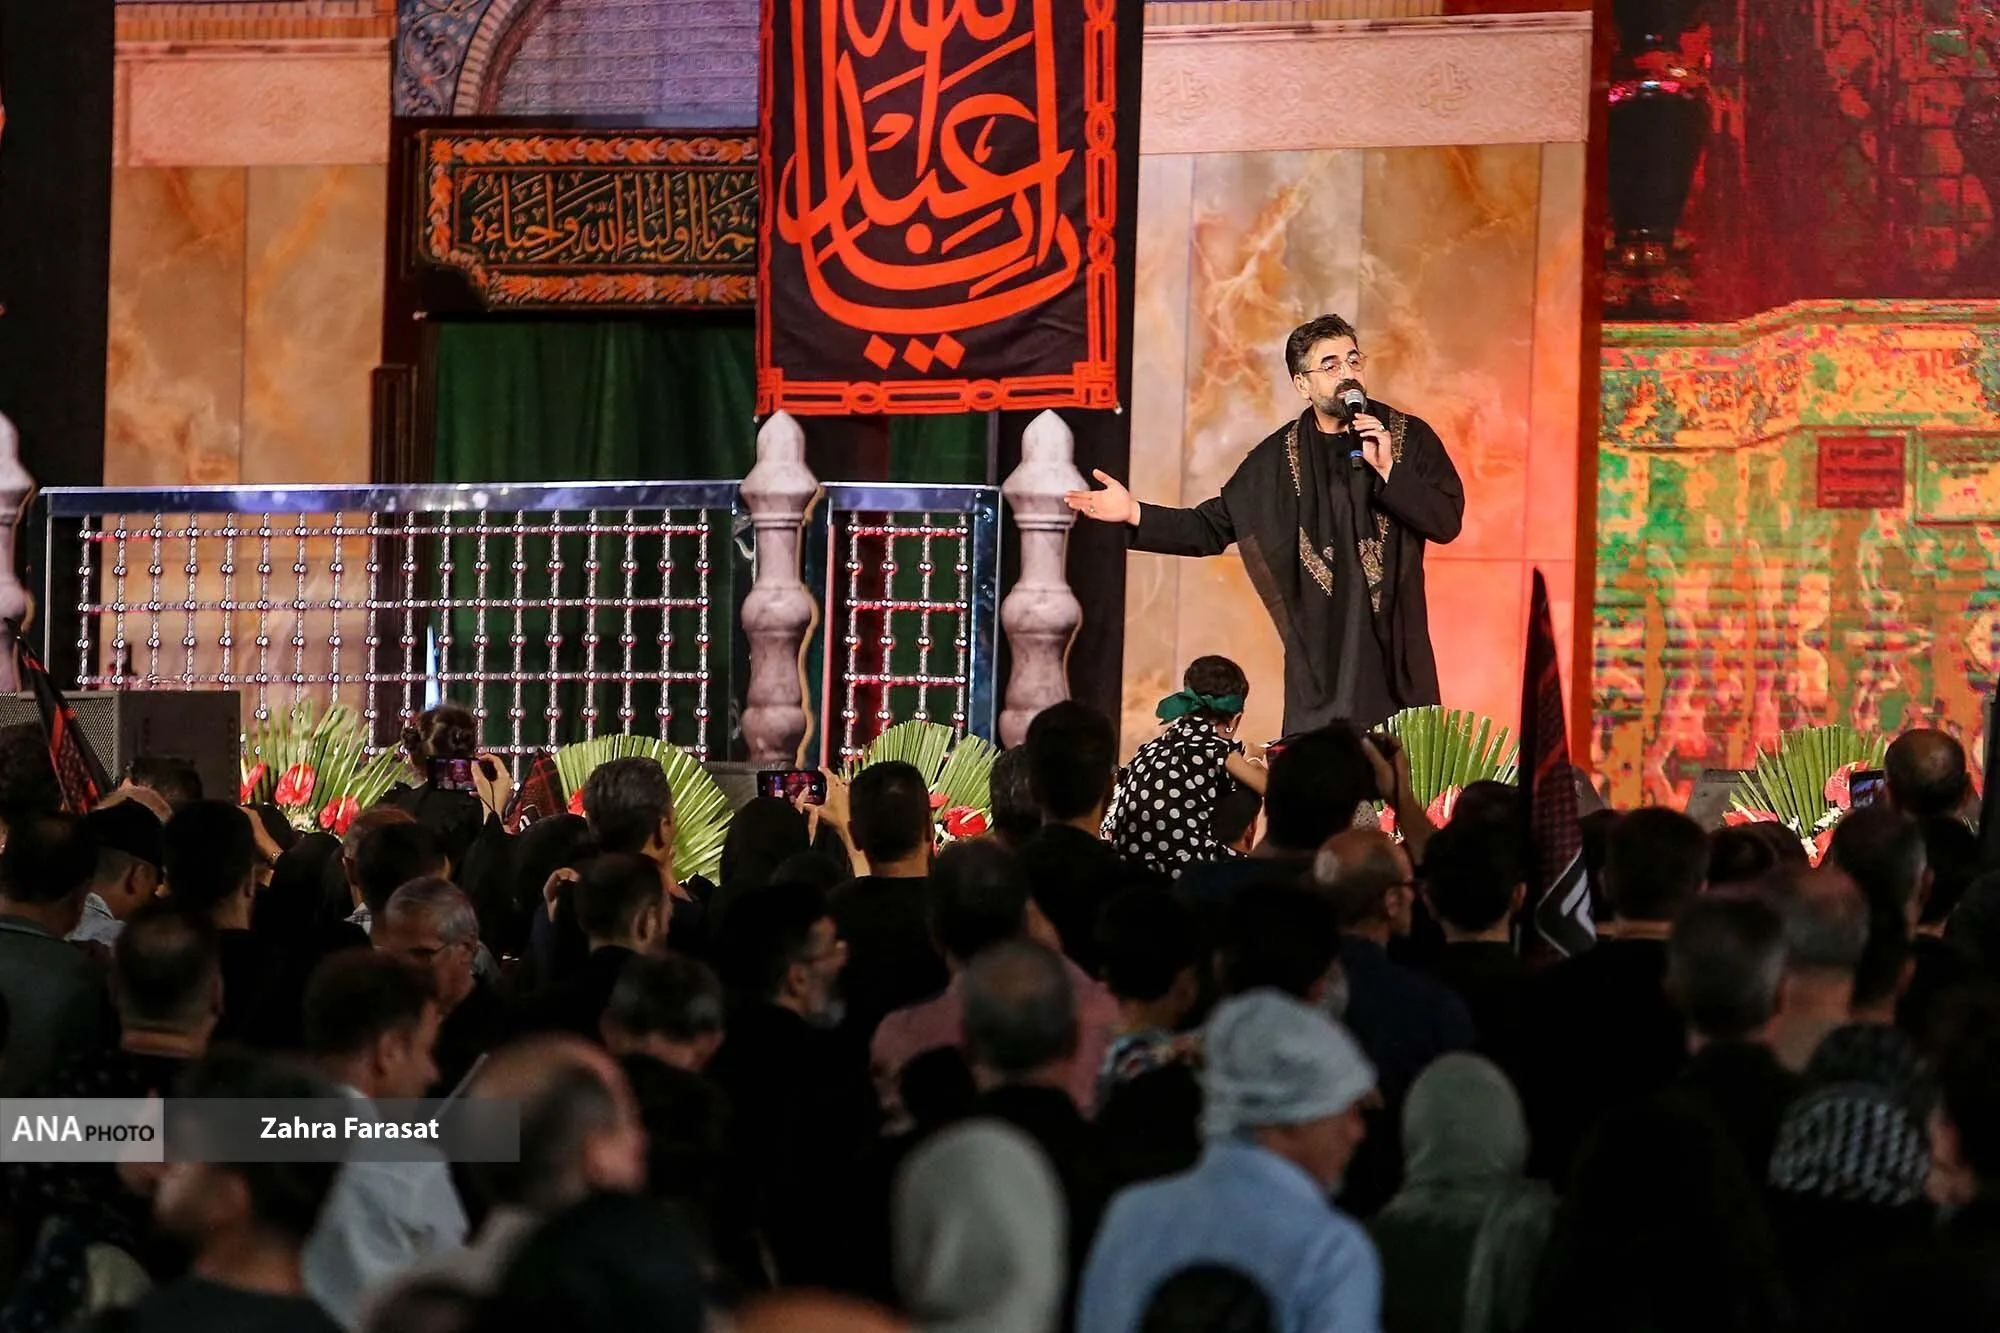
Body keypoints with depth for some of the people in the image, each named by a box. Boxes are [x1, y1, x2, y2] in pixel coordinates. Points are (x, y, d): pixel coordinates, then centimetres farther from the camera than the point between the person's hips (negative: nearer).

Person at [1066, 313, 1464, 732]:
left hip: (1395, 649, -1)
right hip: (1319, 652, 1)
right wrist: (1134, 513, -1)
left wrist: (1388, 470, -17)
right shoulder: (1277, 458, 6)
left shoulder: (1410, 437, 1)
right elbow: (1212, 527, 10)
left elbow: (1448, 521, -6)